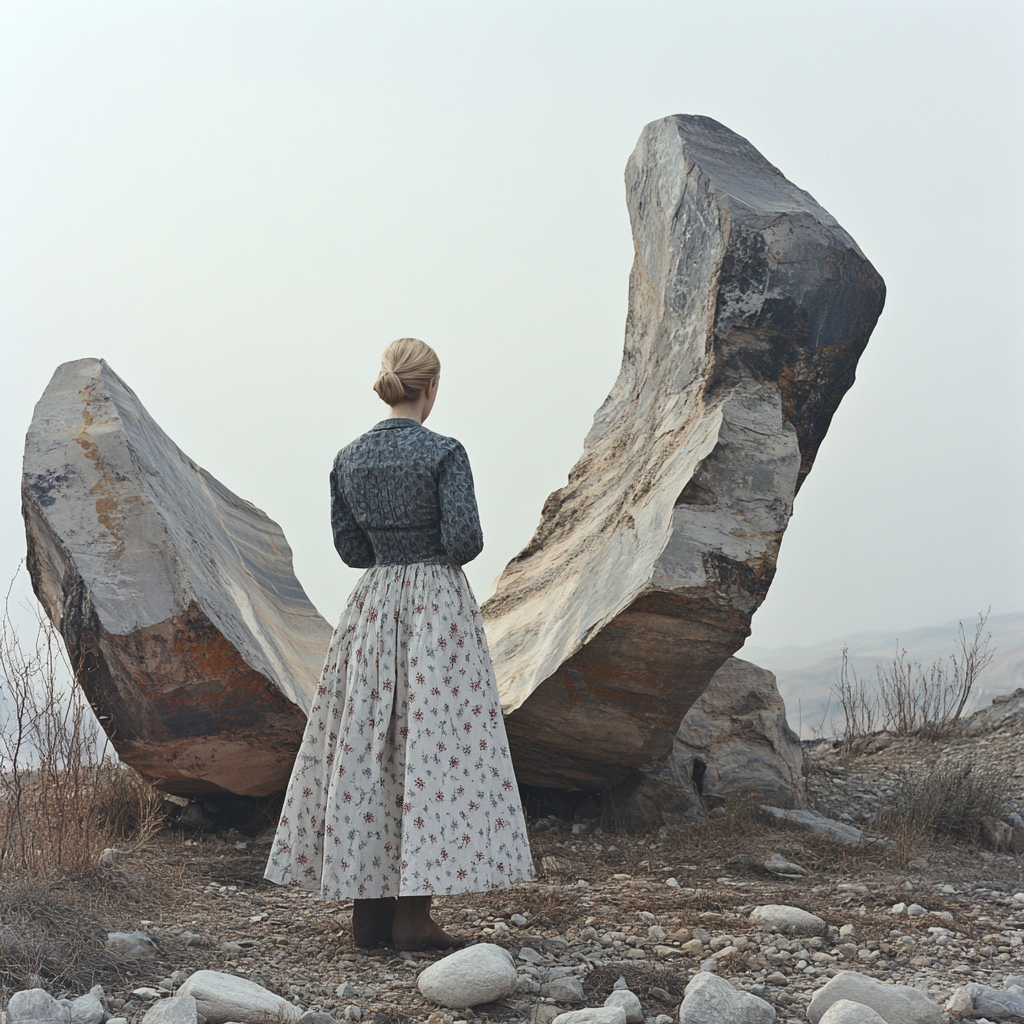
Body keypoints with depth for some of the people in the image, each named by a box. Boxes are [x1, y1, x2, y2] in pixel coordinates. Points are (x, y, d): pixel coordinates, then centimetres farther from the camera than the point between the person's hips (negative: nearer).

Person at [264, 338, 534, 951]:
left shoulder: (348, 459, 5)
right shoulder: (445, 453, -10)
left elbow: (350, 549, 9)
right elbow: (465, 541, -16)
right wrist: (438, 551, 6)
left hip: (373, 606, 5)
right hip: (438, 603, -5)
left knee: (364, 748, 9)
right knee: (432, 744, -2)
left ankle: (369, 905, 14)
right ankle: (413, 914, -3)